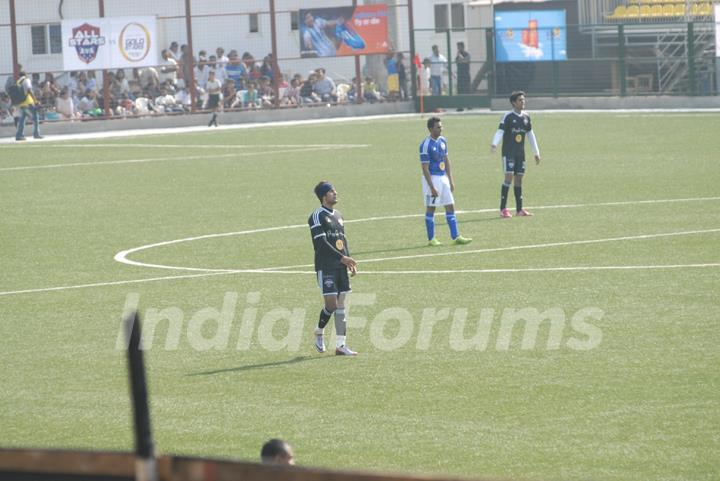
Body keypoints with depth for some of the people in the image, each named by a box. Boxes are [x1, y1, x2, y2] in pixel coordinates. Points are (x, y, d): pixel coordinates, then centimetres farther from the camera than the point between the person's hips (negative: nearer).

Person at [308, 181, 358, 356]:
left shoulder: (338, 216, 17)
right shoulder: (318, 216, -8)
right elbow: (321, 243, -15)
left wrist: (349, 262, 9)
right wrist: (342, 258, -17)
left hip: (340, 267, 7)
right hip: (325, 267, -7)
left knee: (341, 304, 4)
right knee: (331, 304, -10)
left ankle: (340, 345, 5)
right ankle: (319, 332, 15)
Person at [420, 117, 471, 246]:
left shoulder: (442, 141, 7)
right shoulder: (426, 145, -16)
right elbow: (425, 168, -17)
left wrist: (451, 180, 13)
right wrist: (432, 188, -20)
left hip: (443, 177, 7)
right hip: (432, 179, -7)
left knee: (450, 206, 5)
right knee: (431, 208, 1)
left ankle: (456, 237, 6)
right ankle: (431, 239, 8)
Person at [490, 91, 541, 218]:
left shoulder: (526, 117, 10)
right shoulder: (508, 117, -8)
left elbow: (530, 134, 17)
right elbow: (500, 131, -18)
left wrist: (536, 152, 18)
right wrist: (494, 144, -37)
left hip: (520, 153, 6)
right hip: (508, 152, -6)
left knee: (519, 179, 7)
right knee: (509, 177, -12)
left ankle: (519, 209, 10)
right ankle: (503, 209, -9)